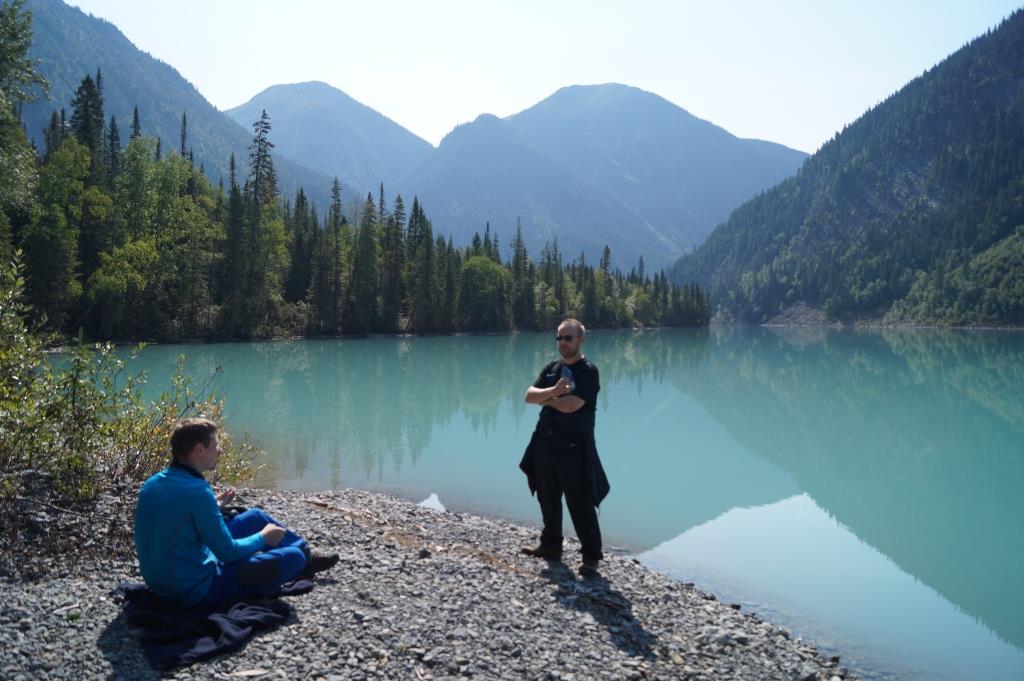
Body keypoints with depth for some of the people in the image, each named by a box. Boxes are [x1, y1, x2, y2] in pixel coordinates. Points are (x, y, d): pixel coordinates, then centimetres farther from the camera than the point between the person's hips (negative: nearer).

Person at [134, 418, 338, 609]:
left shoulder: (152, 483, -1)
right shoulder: (198, 492, -27)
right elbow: (229, 553, -21)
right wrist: (263, 538, -4)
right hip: (198, 593, -9)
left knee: (256, 517, 17)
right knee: (294, 557, 0)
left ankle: (306, 554, 34)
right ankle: (304, 560, 36)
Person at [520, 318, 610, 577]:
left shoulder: (588, 371, -10)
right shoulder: (551, 368, 11)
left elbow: (571, 405, -22)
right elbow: (529, 396, 0)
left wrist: (545, 398, -4)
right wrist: (553, 392, -19)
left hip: (573, 448, -7)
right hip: (545, 444, 7)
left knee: (581, 505, -1)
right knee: (548, 500, 18)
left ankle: (591, 557, 10)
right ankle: (551, 545, 34)